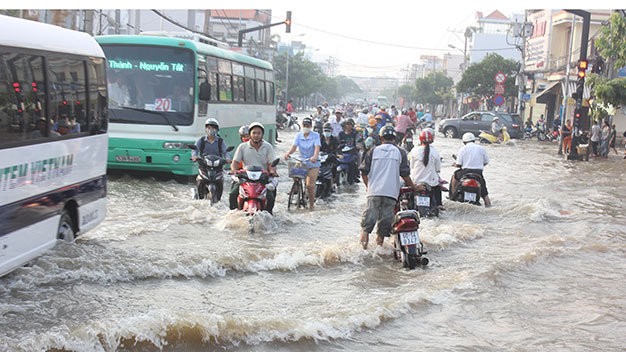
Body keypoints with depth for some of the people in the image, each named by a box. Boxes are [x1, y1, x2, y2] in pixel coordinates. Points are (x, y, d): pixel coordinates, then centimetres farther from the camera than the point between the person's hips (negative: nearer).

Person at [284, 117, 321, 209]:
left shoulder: (315, 135, -5)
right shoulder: (298, 135, 4)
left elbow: (317, 147, -21)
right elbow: (294, 146, -10)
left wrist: (315, 156, -42)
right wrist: (288, 153, -32)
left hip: (313, 163, -3)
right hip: (301, 161, 3)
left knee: (310, 185, -9)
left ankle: (311, 203, 12)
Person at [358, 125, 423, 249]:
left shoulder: (374, 150, 7)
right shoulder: (400, 152, 5)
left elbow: (364, 171, 7)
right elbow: (405, 174, 3)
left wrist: (368, 185, 23)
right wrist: (414, 187, 16)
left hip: (374, 190, 1)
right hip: (391, 191, 0)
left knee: (371, 211, 0)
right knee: (386, 214, 5)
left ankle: (365, 231, -15)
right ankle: (381, 236, 8)